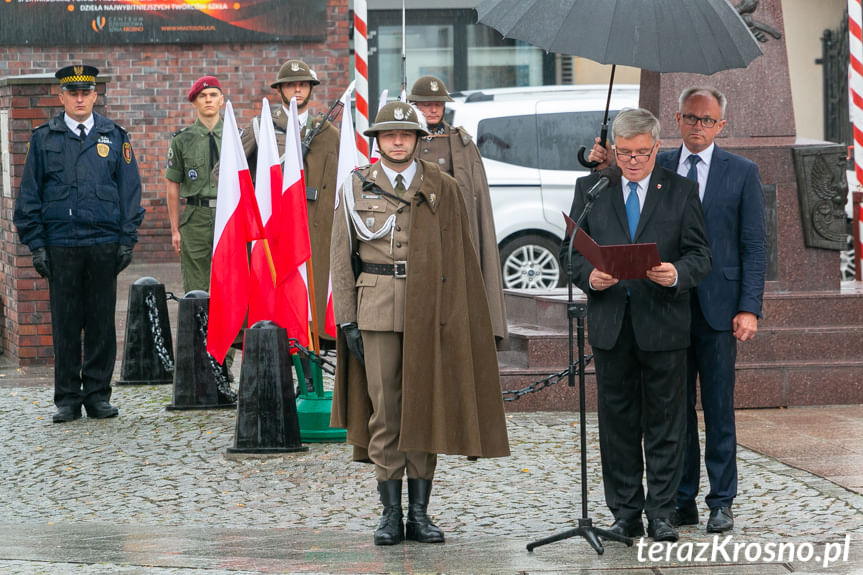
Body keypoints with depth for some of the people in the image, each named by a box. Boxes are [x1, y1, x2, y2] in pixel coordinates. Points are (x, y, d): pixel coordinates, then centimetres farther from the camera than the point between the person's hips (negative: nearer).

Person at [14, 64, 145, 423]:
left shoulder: (114, 137, 8)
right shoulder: (44, 139, 6)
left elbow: (129, 190, 9)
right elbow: (30, 194, 6)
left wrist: (127, 239, 1)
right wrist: (36, 244, -1)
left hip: (104, 244, 1)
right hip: (60, 244, -1)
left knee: (102, 322, 4)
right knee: (65, 324, 2)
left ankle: (98, 395, 12)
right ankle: (67, 399, 8)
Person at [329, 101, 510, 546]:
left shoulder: (442, 189, 6)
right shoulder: (356, 188, 7)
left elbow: (459, 257, 5)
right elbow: (342, 258, 7)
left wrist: (455, 319, -2)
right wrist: (347, 321, -1)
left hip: (430, 311, 0)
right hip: (377, 309, 0)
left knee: (425, 407, 2)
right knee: (384, 409, 0)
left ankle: (419, 514, 9)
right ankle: (391, 513, 6)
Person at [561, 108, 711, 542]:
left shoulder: (681, 191, 4)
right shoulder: (590, 189, 8)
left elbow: (699, 254, 2)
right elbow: (570, 249, 8)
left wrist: (678, 274, -19)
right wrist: (588, 276, -13)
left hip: (663, 322, -1)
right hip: (610, 324, 2)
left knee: (665, 423, 1)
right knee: (617, 421, 6)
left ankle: (661, 512, 7)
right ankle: (626, 513, 13)